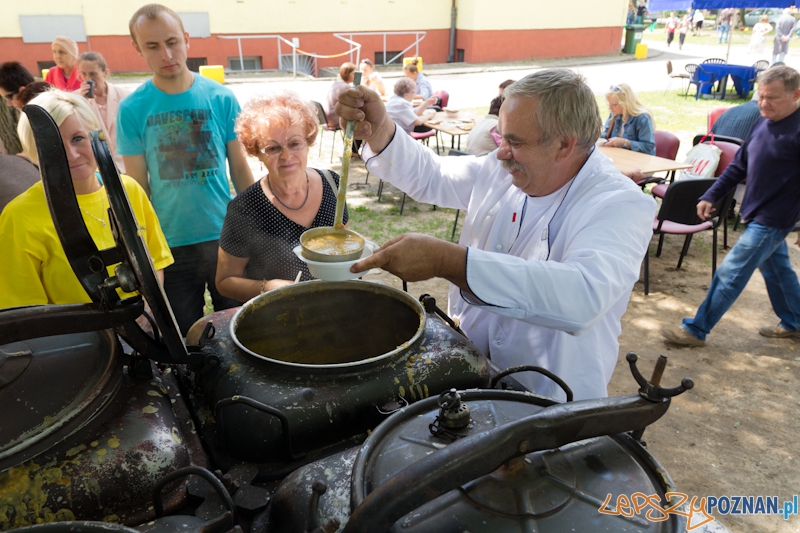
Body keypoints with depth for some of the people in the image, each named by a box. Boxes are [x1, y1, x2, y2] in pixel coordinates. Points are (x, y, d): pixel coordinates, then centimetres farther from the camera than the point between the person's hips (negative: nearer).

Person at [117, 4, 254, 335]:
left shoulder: (221, 98, -3)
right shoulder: (132, 109, -4)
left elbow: (240, 169, 3)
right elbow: (137, 188, -1)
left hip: (225, 236, 1)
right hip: (170, 246, 0)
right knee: (185, 341, 14)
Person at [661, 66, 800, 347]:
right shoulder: (764, 122, 5)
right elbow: (739, 165, 12)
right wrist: (710, 196, 8)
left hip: (773, 219, -9)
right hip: (757, 212, 9)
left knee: (730, 273, -4)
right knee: (777, 268, 22)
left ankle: (696, 330, 6)